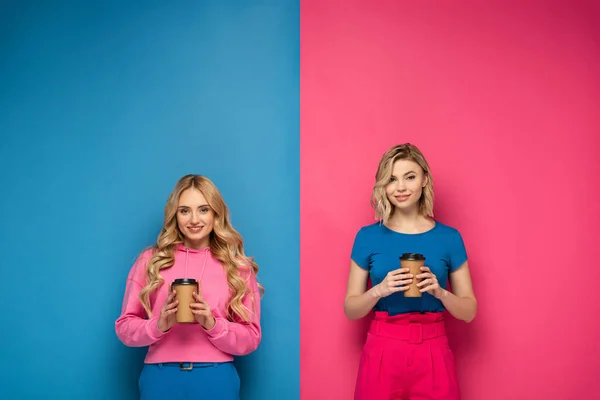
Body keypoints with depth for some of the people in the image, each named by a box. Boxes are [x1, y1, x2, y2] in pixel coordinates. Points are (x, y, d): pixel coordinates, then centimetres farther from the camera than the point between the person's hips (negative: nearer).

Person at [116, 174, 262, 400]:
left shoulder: (238, 267, 4)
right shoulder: (150, 261, 5)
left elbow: (251, 339, 2)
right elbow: (124, 327, 4)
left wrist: (212, 324, -15)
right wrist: (159, 325, -14)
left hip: (216, 380, 0)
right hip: (160, 378, 0)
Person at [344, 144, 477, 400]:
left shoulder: (449, 237, 0)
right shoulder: (368, 237, -1)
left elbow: (469, 311, 4)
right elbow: (350, 309, 2)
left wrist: (440, 292, -14)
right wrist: (379, 290, -16)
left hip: (432, 354, 1)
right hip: (382, 352, 0)